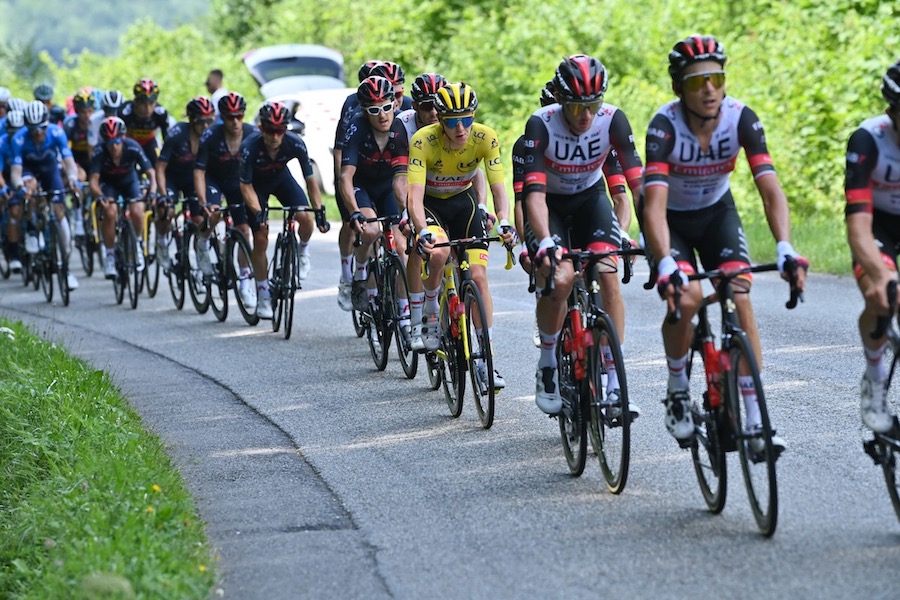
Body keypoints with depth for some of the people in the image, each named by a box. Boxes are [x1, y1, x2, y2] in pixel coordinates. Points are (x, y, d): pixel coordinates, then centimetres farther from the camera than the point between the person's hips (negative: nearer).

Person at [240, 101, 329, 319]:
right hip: (257, 183, -1)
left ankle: (303, 249, 11)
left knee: (305, 219, -24)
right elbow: (246, 186, -26)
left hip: (281, 178, 2)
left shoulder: (295, 144, -30)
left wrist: (319, 212, -30)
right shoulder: (249, 147, -34)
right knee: (260, 238, -10)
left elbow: (310, 180, -22)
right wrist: (258, 213, -38)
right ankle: (263, 295, 4)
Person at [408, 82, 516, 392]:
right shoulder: (423, 141, -30)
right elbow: (415, 195, -36)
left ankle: (485, 361, -7)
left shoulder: (486, 138, -23)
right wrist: (423, 231, -54)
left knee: (478, 275, -12)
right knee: (438, 251, -34)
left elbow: (498, 187, -24)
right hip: (430, 203, -2)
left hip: (463, 202, 2)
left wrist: (504, 222, -43)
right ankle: (430, 311, -5)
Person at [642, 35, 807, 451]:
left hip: (716, 212, 2)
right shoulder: (664, 126, -31)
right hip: (671, 218, -2)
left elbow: (771, 190, -31)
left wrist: (785, 248, -47)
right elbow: (654, 206, -40)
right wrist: (665, 265, -55)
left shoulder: (741, 119, -24)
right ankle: (677, 392, 0)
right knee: (684, 299, -26)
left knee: (740, 300, -15)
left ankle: (754, 421, -12)